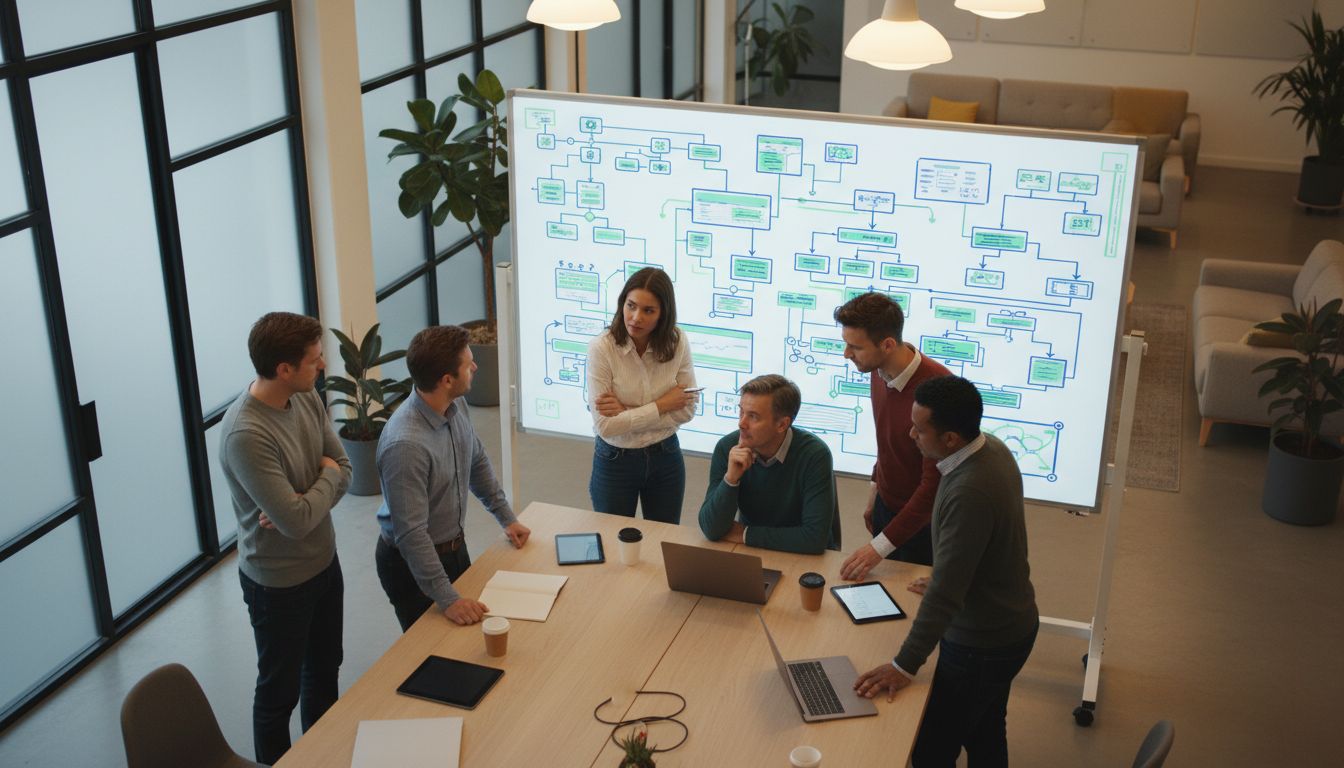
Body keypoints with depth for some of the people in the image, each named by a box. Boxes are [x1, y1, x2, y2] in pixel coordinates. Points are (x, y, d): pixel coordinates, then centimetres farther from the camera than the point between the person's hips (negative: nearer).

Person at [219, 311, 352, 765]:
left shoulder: (308, 398, -8)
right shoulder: (245, 435, -33)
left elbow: (344, 469, -1)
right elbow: (297, 521, -32)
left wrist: (302, 504, -20)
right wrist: (327, 475, -14)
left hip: (323, 561, 8)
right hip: (280, 583, -8)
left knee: (325, 668, 27)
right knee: (280, 691, 13)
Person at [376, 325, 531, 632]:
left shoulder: (456, 405, -8)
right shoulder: (405, 444, -34)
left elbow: (477, 461, 11)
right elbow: (411, 533, -34)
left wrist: (506, 517, 12)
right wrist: (447, 598, -35)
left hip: (454, 546, 8)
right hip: (413, 562, -8)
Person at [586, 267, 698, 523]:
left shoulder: (677, 343, -12)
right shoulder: (601, 348, -21)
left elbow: (687, 410, -10)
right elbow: (605, 426, -23)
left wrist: (626, 412, -19)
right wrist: (661, 406, -19)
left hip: (665, 456, 3)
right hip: (615, 460, -2)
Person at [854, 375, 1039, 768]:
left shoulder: (969, 493, -34)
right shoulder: (992, 448, -4)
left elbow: (946, 593, -31)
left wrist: (905, 666, -25)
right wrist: (940, 584, 23)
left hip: (981, 645, -10)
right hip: (1012, 624, 10)